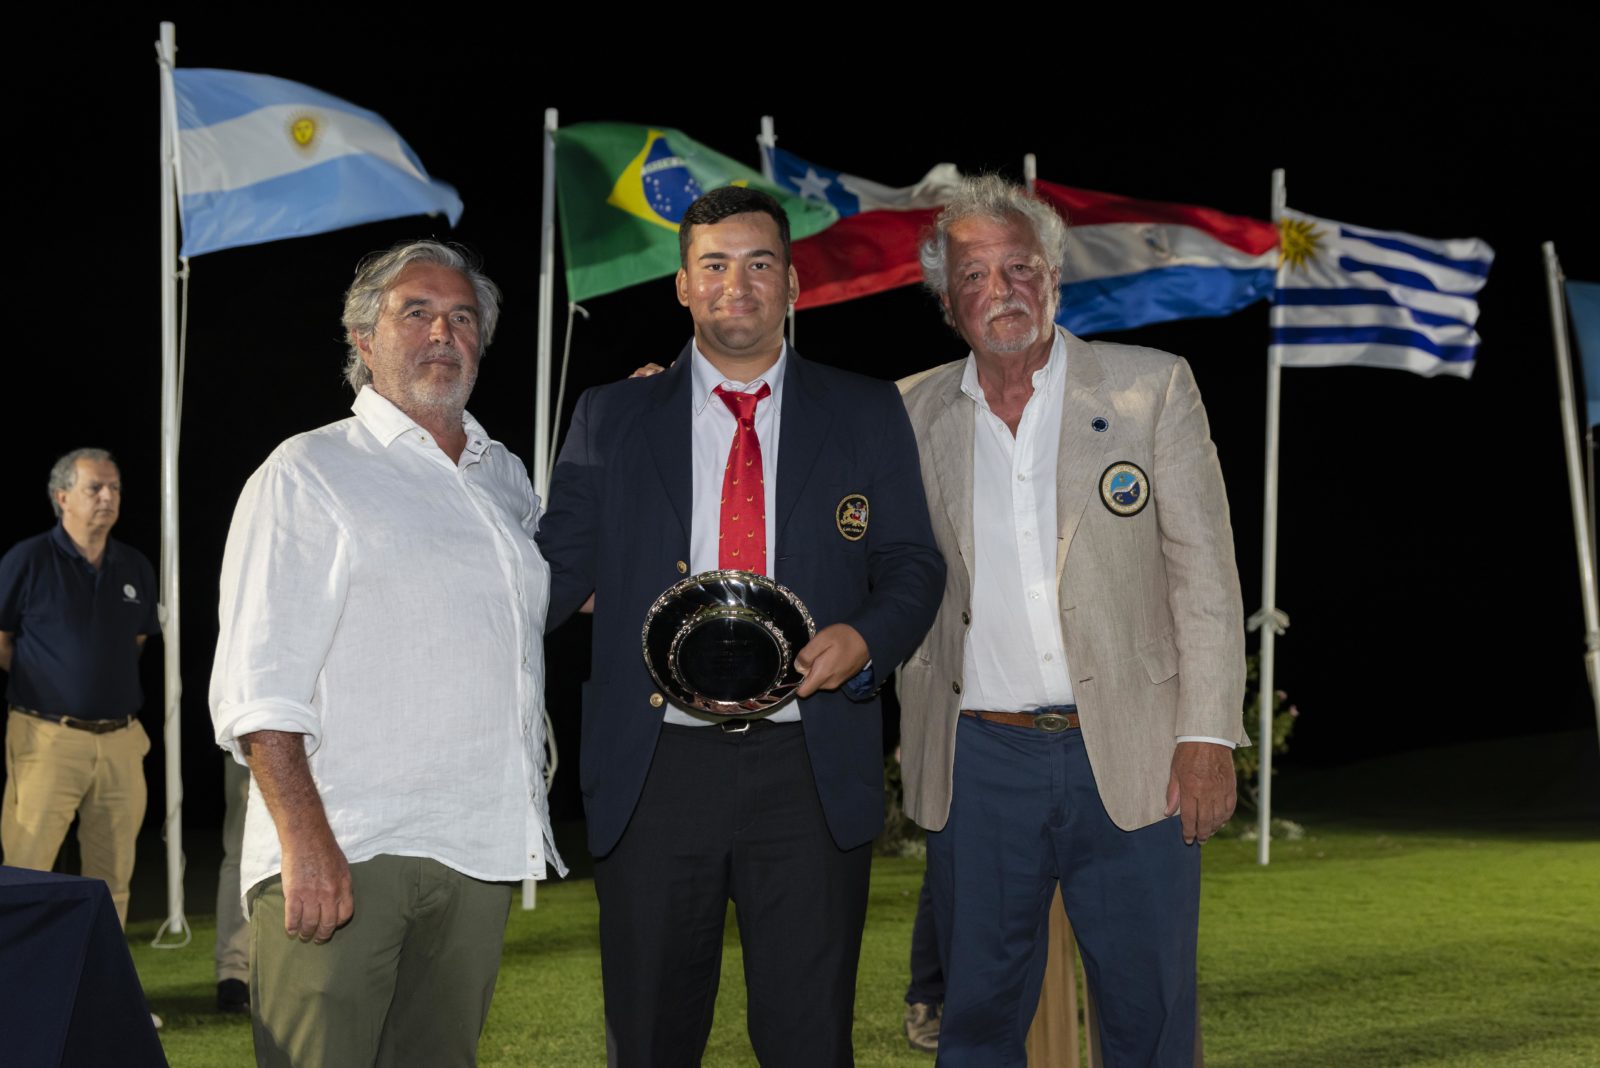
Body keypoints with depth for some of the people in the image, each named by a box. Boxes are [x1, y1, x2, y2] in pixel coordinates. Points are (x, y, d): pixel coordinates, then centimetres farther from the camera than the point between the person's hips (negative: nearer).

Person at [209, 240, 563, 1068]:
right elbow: (258, 682, -8)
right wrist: (303, 838, -20)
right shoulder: (307, 472, 1)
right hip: (342, 849, -5)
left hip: (478, 849, 6)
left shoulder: (506, 479, 19)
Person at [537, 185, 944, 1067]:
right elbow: (559, 565, 6)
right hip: (652, 769, 1)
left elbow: (913, 565, 10)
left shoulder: (865, 414, 9)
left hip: (809, 771, 0)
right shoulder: (612, 417, 9)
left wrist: (866, 639, -11)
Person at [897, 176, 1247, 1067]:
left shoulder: (1152, 387, 2)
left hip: (1131, 758, -2)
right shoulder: (913, 414, 8)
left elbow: (1204, 572, -1)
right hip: (978, 765, 2)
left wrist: (1208, 735, -7)